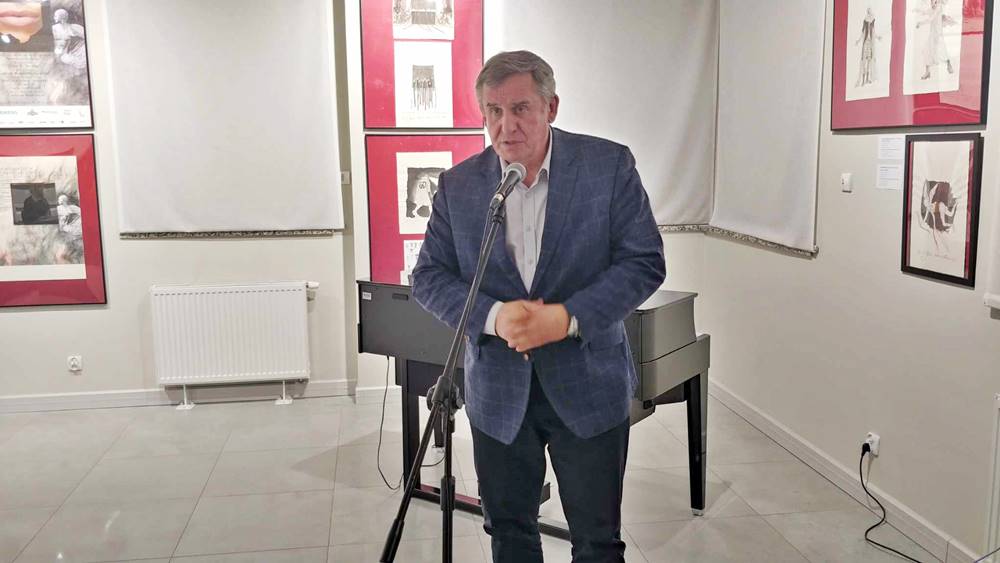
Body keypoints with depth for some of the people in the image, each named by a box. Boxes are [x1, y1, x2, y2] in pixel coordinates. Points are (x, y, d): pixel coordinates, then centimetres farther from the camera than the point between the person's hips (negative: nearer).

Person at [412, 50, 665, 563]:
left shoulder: (609, 165, -7)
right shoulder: (458, 185, 0)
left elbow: (645, 263, -9)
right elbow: (429, 277, 1)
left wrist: (568, 318, -21)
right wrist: (492, 316, -18)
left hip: (588, 386, -2)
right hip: (497, 392, 2)